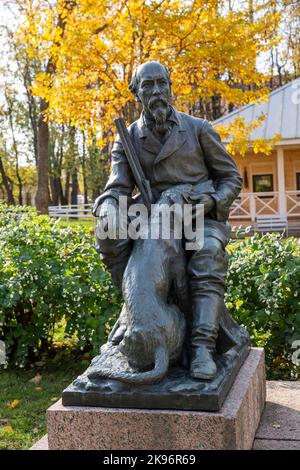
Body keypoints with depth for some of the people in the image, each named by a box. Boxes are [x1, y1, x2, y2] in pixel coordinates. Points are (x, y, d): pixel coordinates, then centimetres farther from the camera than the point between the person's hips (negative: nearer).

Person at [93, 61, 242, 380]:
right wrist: (108, 211, -34)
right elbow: (116, 189, -9)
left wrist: (211, 201, -20)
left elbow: (231, 178, 3)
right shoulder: (127, 141, 2)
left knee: (208, 255, -36)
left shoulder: (198, 129, -2)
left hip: (203, 218, -2)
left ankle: (202, 348, -42)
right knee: (109, 240, -24)